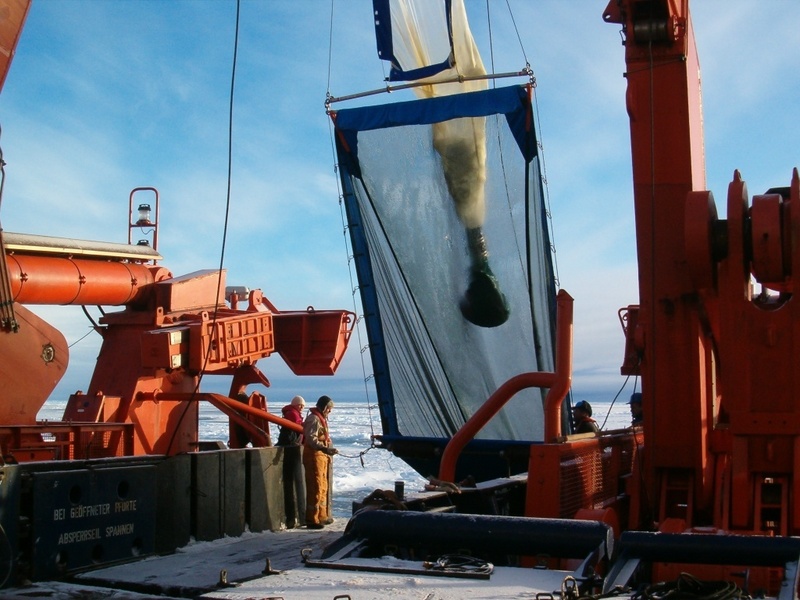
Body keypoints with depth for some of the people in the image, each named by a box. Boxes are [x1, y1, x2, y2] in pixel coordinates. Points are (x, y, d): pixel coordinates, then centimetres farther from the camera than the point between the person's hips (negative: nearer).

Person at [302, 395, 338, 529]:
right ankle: (312, 519, -10)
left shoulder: (321, 418, 19)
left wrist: (329, 451, 21)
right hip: (314, 456, -10)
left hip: (322, 457, 10)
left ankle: (322, 516, 26)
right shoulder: (313, 419, -13)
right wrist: (325, 449, -37)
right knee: (315, 489, -10)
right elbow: (311, 439, -25)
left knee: (323, 488, 17)